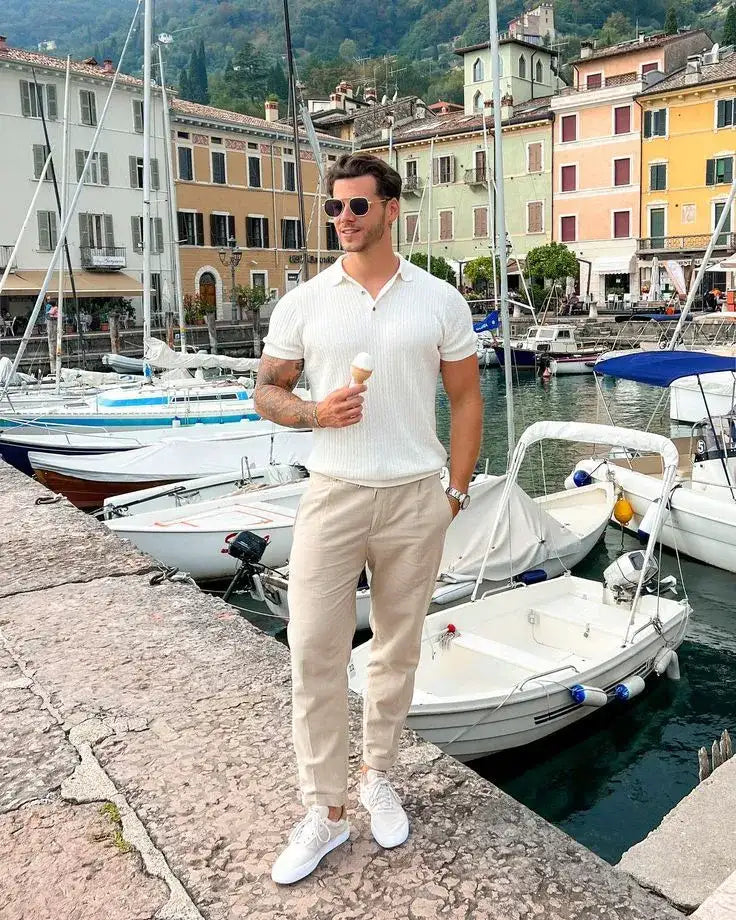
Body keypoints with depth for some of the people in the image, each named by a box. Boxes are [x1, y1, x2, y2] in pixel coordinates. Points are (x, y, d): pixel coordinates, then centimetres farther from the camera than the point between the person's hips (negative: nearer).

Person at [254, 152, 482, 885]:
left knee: (397, 648, 13)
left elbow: (465, 398, 6)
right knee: (314, 652, 0)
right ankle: (323, 811, 17)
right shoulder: (302, 303, 2)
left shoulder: (439, 300, 2)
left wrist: (456, 490, 1)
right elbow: (266, 390, 7)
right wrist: (313, 412, -14)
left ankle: (378, 777, 34)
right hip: (332, 496, 0)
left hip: (415, 498, 1)